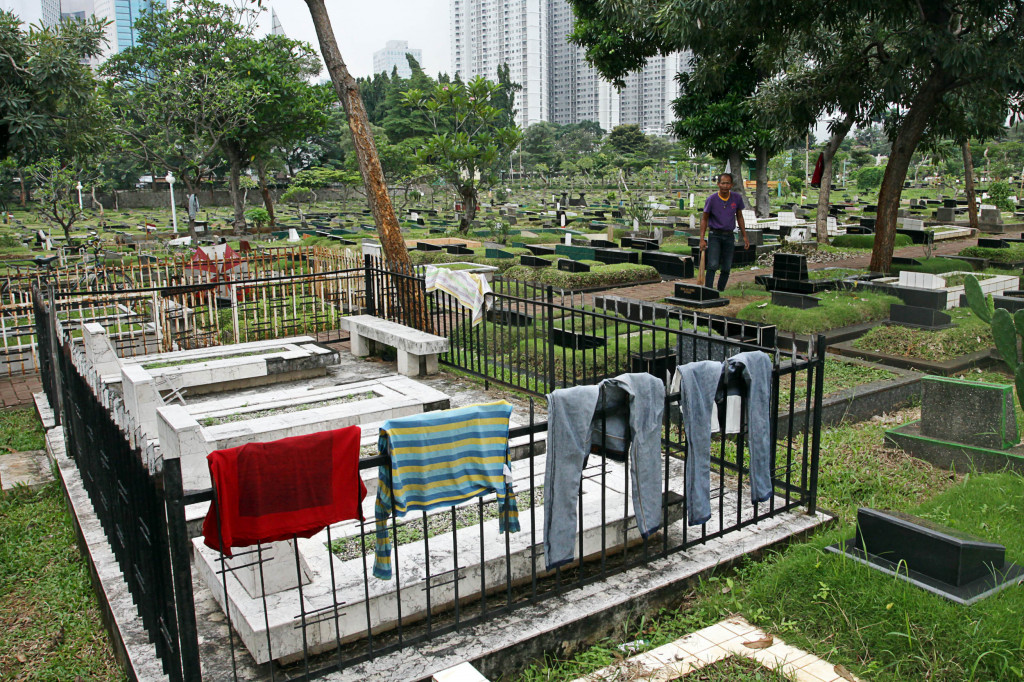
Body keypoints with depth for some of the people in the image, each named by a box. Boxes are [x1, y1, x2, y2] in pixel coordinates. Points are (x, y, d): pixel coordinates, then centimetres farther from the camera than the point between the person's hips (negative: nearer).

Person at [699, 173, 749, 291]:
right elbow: (704, 219, -1)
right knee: (713, 265, -17)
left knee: (726, 268, 4)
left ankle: (720, 292, 16)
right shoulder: (711, 199, -7)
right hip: (715, 235, -3)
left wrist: (744, 236, 13)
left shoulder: (737, 198, 1)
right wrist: (702, 239, -7)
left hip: (729, 236, 3)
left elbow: (739, 217, 14)